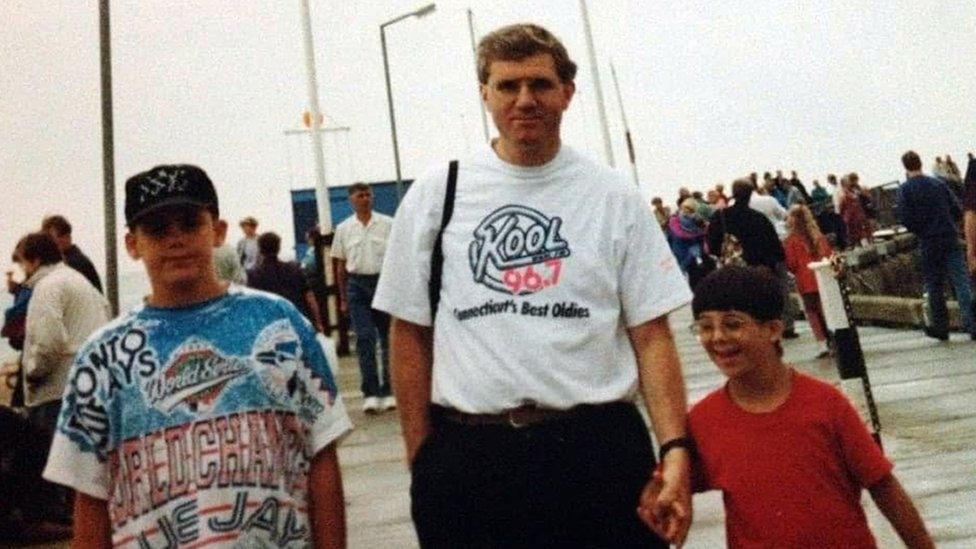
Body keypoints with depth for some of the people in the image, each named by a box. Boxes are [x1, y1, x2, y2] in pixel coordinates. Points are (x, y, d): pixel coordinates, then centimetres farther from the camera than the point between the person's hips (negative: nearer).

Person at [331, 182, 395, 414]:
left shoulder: (387, 224, 2)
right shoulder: (343, 229, 7)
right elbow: (341, 265, 11)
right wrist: (343, 298, 9)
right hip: (357, 284, 1)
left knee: (388, 338, 5)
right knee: (364, 338, -6)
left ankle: (388, 391, 17)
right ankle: (370, 393, -3)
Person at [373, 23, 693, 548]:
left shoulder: (613, 196, 2)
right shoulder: (436, 193, 3)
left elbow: (651, 335, 1)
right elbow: (410, 332, 5)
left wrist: (675, 448, -9)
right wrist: (420, 458, 2)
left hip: (598, 448, 0)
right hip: (467, 453, 1)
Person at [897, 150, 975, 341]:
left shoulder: (905, 189, -5)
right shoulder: (939, 184, 6)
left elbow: (905, 218, -10)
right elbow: (957, 211, 6)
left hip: (928, 243, -2)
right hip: (950, 239, 2)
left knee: (934, 286, 9)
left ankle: (940, 327, 16)